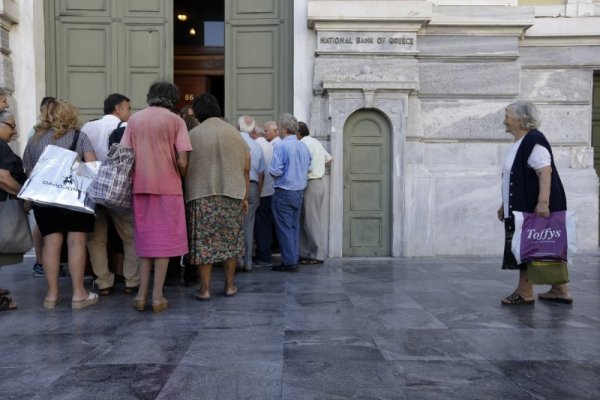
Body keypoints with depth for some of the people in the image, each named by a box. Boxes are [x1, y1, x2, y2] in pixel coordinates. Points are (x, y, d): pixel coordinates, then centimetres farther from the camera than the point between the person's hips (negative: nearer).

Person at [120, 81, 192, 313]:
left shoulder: (134, 119, 9)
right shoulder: (175, 120, -2)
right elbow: (182, 161, -9)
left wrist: (134, 177, 17)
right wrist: (180, 178, 9)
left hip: (141, 186, 4)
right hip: (168, 186, -3)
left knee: (145, 239, 13)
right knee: (164, 239, 4)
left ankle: (142, 294, 12)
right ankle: (157, 296, 5)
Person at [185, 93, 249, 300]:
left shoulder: (192, 135, 0)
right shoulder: (235, 134, 6)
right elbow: (246, 170, 5)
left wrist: (185, 193, 10)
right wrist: (245, 197, 10)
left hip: (201, 195, -2)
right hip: (232, 195, 2)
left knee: (203, 242, 5)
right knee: (230, 240, 12)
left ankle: (204, 289, 9)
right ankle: (230, 285, 19)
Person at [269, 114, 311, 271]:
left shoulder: (281, 146, -15)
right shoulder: (304, 146, 8)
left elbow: (276, 172, -18)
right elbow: (308, 169, 15)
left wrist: (271, 171, 3)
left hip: (284, 192, -7)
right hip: (300, 191, 7)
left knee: (284, 227, 0)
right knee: (295, 226, 14)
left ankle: (289, 262, 3)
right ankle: (294, 258, 18)